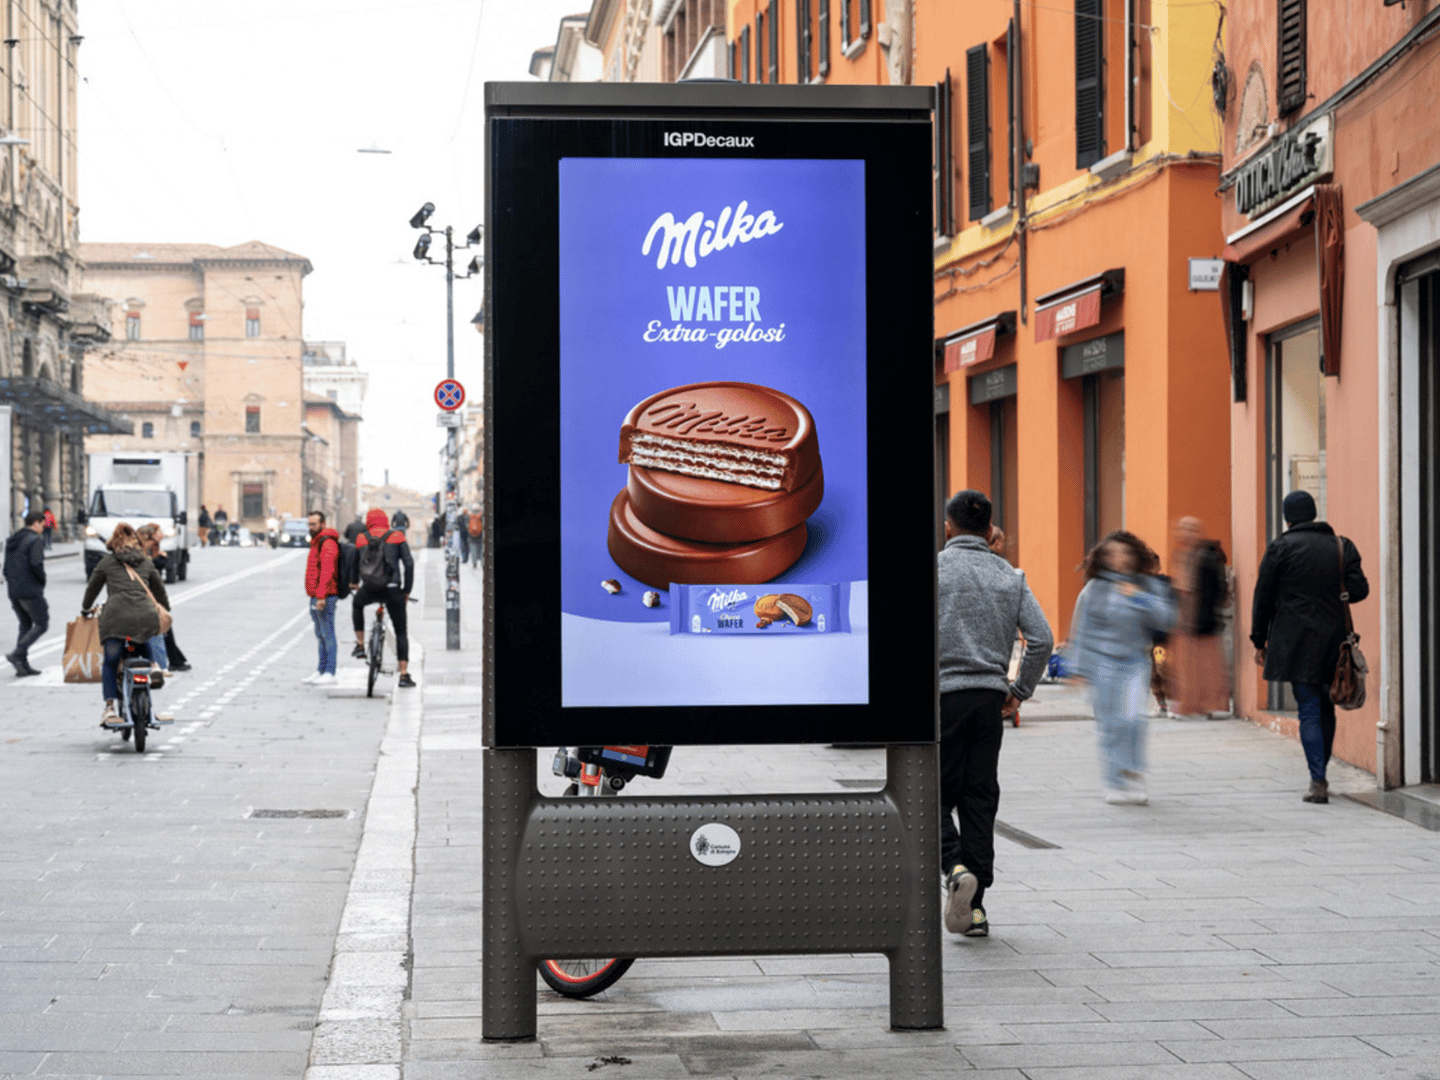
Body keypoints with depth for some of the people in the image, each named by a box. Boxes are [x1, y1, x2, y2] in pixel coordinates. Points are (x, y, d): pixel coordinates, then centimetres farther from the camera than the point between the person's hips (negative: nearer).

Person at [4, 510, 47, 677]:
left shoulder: (11, 541, 14)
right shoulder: (34, 540, -12)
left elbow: (6, 568, 13)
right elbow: (36, 564, -22)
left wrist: (12, 583, 15)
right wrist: (42, 581, -6)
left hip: (14, 591, 8)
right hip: (31, 591, -8)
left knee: (25, 625, 15)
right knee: (41, 624, 1)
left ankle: (23, 666, 10)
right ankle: (17, 654, -15)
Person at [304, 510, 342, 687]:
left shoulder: (328, 544, -13)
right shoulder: (316, 542, 20)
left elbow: (327, 572, -22)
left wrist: (322, 596, -28)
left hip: (325, 598, -11)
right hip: (315, 598, 11)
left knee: (327, 634, -9)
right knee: (320, 636, 14)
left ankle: (329, 674, -9)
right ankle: (321, 671, 19)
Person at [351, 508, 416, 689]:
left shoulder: (361, 539, 14)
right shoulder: (396, 537, 9)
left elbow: (355, 564, 27)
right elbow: (409, 564, 1)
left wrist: (355, 583, 48)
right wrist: (407, 591, 11)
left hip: (370, 590, 1)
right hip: (393, 590, -1)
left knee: (357, 605, 37)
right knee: (401, 632, 11)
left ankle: (360, 645, 30)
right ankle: (404, 675, 5)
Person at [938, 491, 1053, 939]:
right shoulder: (1009, 575, 10)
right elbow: (1041, 639, 2)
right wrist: (1018, 691, 11)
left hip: (943, 695, -3)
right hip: (990, 697, 4)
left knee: (935, 798, 5)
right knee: (980, 801, 8)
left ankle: (955, 869, -21)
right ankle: (975, 906, 7)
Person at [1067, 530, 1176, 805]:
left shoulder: (1149, 586, 6)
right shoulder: (1094, 589, 1)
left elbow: (1165, 619, -1)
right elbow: (1082, 630, 6)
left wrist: (1141, 599, -13)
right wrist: (1079, 666, 4)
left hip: (1135, 661, 1)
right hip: (1103, 662, -1)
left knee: (1133, 718, -16)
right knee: (1109, 724, 0)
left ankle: (1134, 776, -5)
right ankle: (1115, 785, 9)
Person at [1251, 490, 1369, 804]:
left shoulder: (1280, 547, -2)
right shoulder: (1341, 546, 7)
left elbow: (1262, 597, -1)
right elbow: (1359, 589, 0)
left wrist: (1260, 641, 7)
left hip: (1297, 643, -3)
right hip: (1333, 640, 3)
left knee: (1309, 711, -5)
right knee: (1325, 708, 15)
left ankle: (1318, 782, -14)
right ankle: (1320, 775, 22)